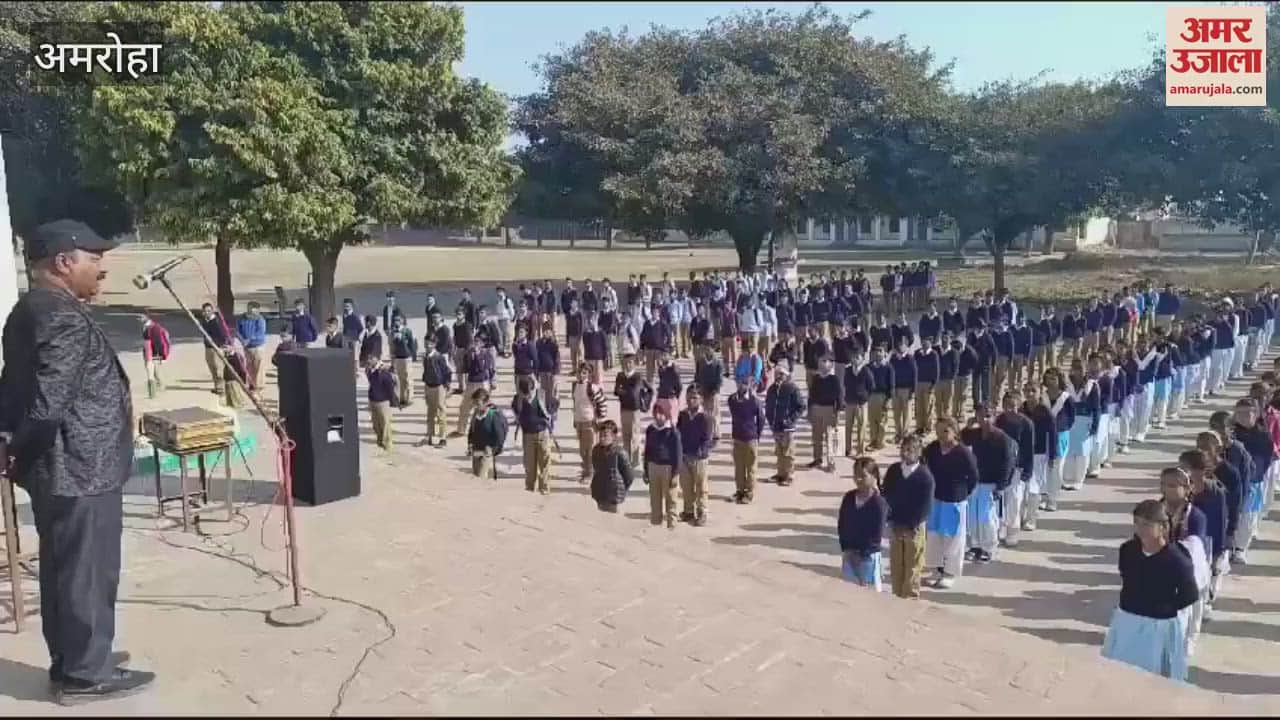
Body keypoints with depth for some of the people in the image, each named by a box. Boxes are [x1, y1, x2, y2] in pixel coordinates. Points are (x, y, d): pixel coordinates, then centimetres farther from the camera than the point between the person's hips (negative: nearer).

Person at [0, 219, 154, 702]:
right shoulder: (62, 318, -20)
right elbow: (47, 402, -25)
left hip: (59, 466, 10)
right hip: (79, 467, -10)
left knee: (64, 568, 18)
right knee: (87, 571, 1)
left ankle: (74, 660, 30)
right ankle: (85, 674, 11)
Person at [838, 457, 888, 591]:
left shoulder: (879, 503, -15)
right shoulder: (849, 497, 1)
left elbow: (877, 535, -15)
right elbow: (841, 524, 7)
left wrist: (861, 553, -13)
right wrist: (845, 548, -3)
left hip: (869, 556, -5)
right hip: (848, 554, 5)